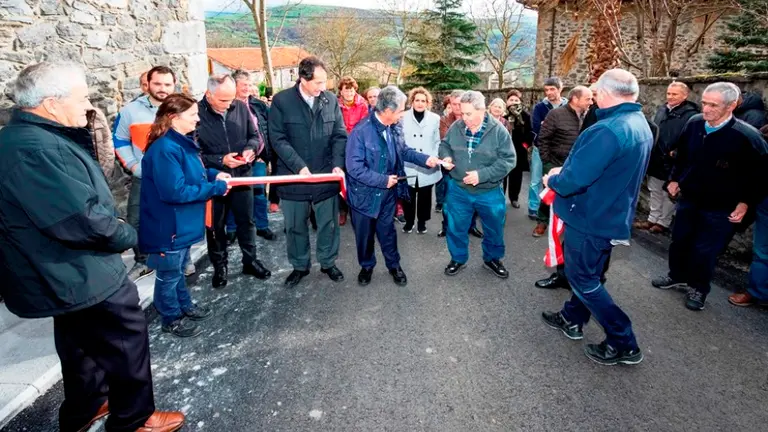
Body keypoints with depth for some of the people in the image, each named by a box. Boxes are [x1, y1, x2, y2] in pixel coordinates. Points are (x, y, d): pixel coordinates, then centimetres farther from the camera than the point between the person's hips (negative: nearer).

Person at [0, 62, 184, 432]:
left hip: (65, 273, 11)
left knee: (82, 343, 26)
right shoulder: (36, 148, -28)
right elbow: (83, 220, -29)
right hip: (81, 276, -11)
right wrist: (127, 235, -13)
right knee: (127, 340, 7)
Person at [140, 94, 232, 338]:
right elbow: (175, 191, -30)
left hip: (182, 222, 10)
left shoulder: (181, 142, 5)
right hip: (168, 225, -10)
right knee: (169, 274, 10)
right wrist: (215, 188, -23)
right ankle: (171, 318, 28)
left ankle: (184, 305, 44)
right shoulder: (165, 149, -27)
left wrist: (213, 174, 0)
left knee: (179, 268, 25)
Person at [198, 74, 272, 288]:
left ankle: (250, 261, 33)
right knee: (216, 225, 13)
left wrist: (251, 148, -15)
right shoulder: (197, 113, -17)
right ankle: (220, 266, 31)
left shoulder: (241, 107, -5)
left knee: (246, 221, 15)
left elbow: (254, 135, 6)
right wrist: (220, 160, -24)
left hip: (242, 175, 3)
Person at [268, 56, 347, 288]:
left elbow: (340, 135, 2)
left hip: (326, 175, 2)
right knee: (295, 226, 12)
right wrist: (299, 166, -19)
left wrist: (338, 164, -13)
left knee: (328, 223, 12)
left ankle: (328, 263, 32)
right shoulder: (281, 101, -8)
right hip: (293, 175, -1)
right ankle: (299, 266, 31)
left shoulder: (331, 100, 0)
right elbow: (278, 139, -10)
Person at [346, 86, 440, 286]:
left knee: (388, 231, 21)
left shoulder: (394, 128, -7)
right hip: (365, 194, -5)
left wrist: (425, 159, -7)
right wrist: (383, 180, -23)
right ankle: (366, 266, 39)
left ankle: (394, 265, 39)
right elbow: (354, 168, -26)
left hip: (388, 192, 5)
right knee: (365, 234, 15)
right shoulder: (360, 132, -26)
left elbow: (404, 151, 9)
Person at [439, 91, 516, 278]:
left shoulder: (498, 131, -15)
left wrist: (482, 174, -25)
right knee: (456, 228, 14)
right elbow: (444, 145, 10)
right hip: (458, 190, 2)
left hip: (489, 192, -1)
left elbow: (508, 160, -15)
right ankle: (458, 259, 36)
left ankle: (492, 259, 40)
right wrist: (446, 157, -13)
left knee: (494, 229, 16)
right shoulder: (456, 127, -7)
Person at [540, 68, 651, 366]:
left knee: (582, 278, 6)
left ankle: (623, 344, 14)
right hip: (612, 215, 9)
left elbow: (573, 180, -30)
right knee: (587, 273, 23)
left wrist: (552, 179, -8)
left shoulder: (608, 130, -28)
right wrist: (566, 171, 9)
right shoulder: (641, 125, 5)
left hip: (591, 218, -9)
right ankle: (572, 319, 41)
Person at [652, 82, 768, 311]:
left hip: (720, 207, -4)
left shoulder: (746, 136, -22)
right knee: (679, 241, 17)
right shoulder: (694, 123, -8)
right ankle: (677, 275, 40)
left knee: (704, 251, 6)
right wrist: (675, 178, 9)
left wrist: (745, 202, -12)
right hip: (688, 198, 5)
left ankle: (699, 288, 29)